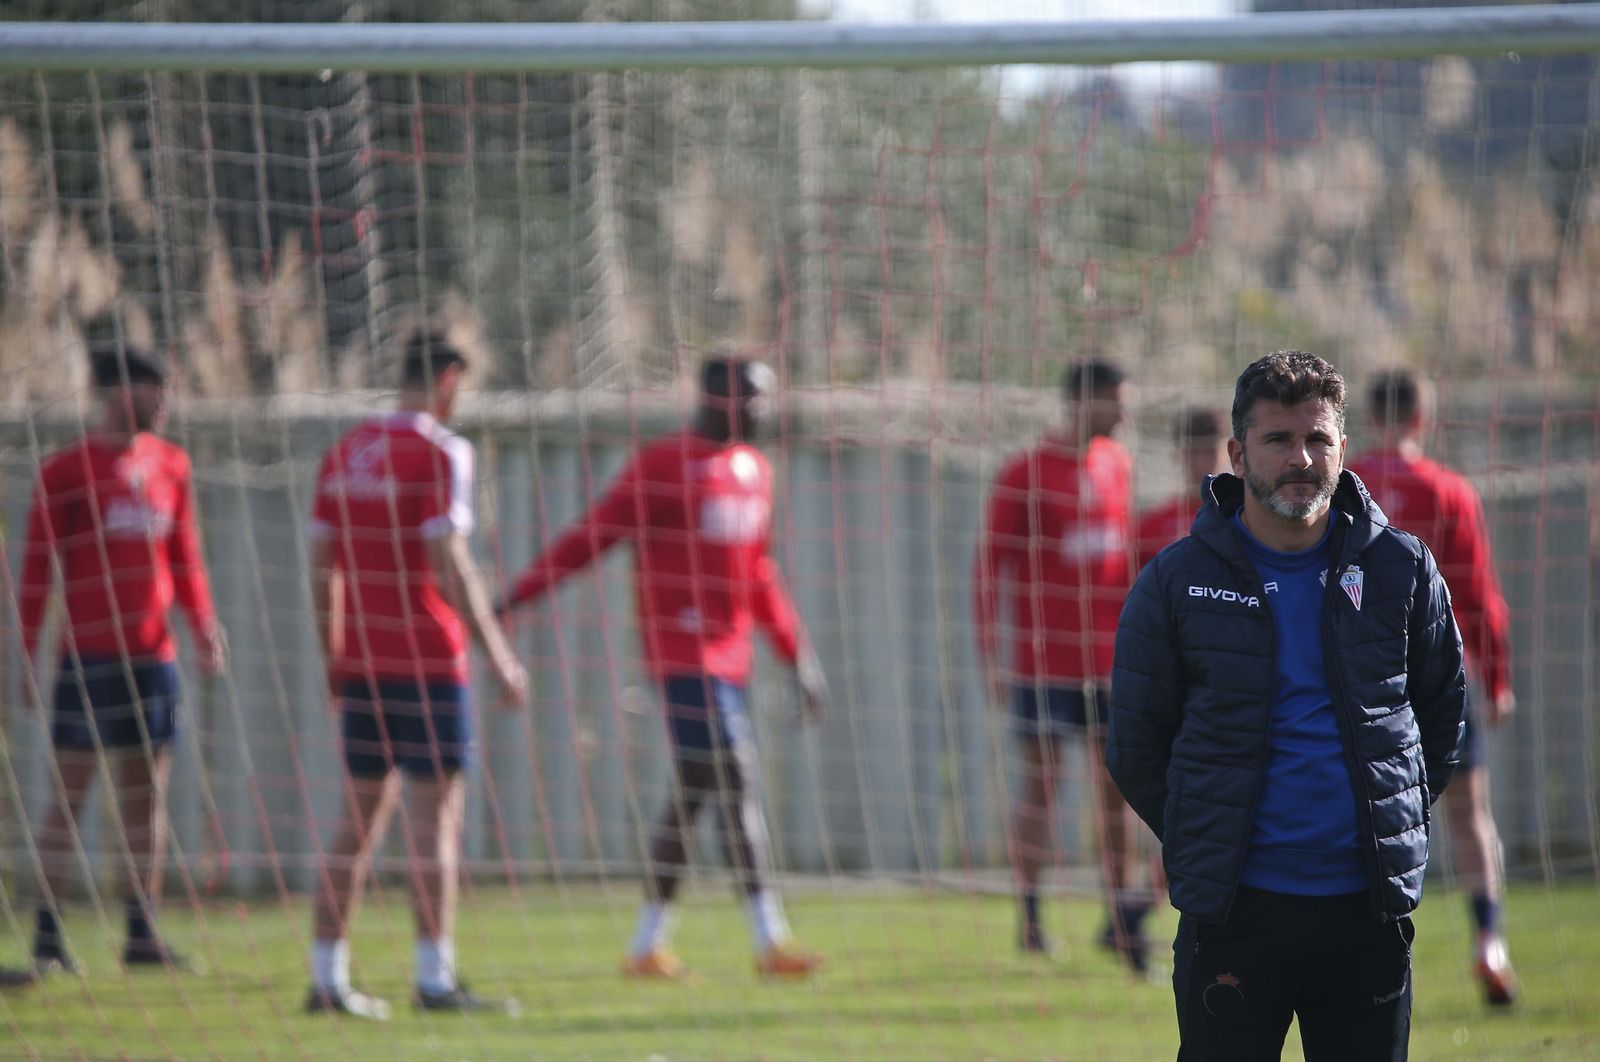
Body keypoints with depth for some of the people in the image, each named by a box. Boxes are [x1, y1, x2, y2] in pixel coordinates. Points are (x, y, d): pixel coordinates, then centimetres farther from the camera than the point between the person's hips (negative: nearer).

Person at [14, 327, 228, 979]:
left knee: (147, 798, 6)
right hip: (86, 657, -5)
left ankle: (142, 936, 11)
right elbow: (37, 566, -4)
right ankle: (49, 937, 2)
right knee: (71, 792, -3)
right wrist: (30, 655, -7)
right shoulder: (64, 472, -5)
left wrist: (202, 624, 3)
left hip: (152, 653, 5)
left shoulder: (170, 466, 11)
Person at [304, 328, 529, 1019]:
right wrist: (498, 656, -12)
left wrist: (334, 660, 21)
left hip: (361, 668, 7)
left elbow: (322, 565, 13)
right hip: (427, 663, -7)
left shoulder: (346, 452, 12)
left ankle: (327, 978, 9)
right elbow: (449, 565, -16)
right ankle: (434, 980, -6)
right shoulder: (439, 452, -9)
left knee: (359, 820, 10)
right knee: (436, 818, -4)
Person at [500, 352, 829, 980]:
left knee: (692, 795, 9)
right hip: (682, 652, -8)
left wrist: (798, 654, 22)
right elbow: (592, 538, -10)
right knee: (737, 784, -12)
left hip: (727, 657, 8)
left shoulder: (753, 470, 16)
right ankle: (771, 941, -10)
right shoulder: (663, 466, -9)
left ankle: (648, 946, 16)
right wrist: (516, 598, -14)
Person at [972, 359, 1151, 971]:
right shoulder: (1024, 475, -7)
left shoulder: (1118, 465, 11)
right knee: (1041, 781, -1)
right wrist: (990, 657, -9)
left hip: (1110, 660, 5)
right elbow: (988, 569, -5)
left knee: (1117, 782, 4)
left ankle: (1119, 916, 9)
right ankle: (1029, 915, 6)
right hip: (1043, 661, -5)